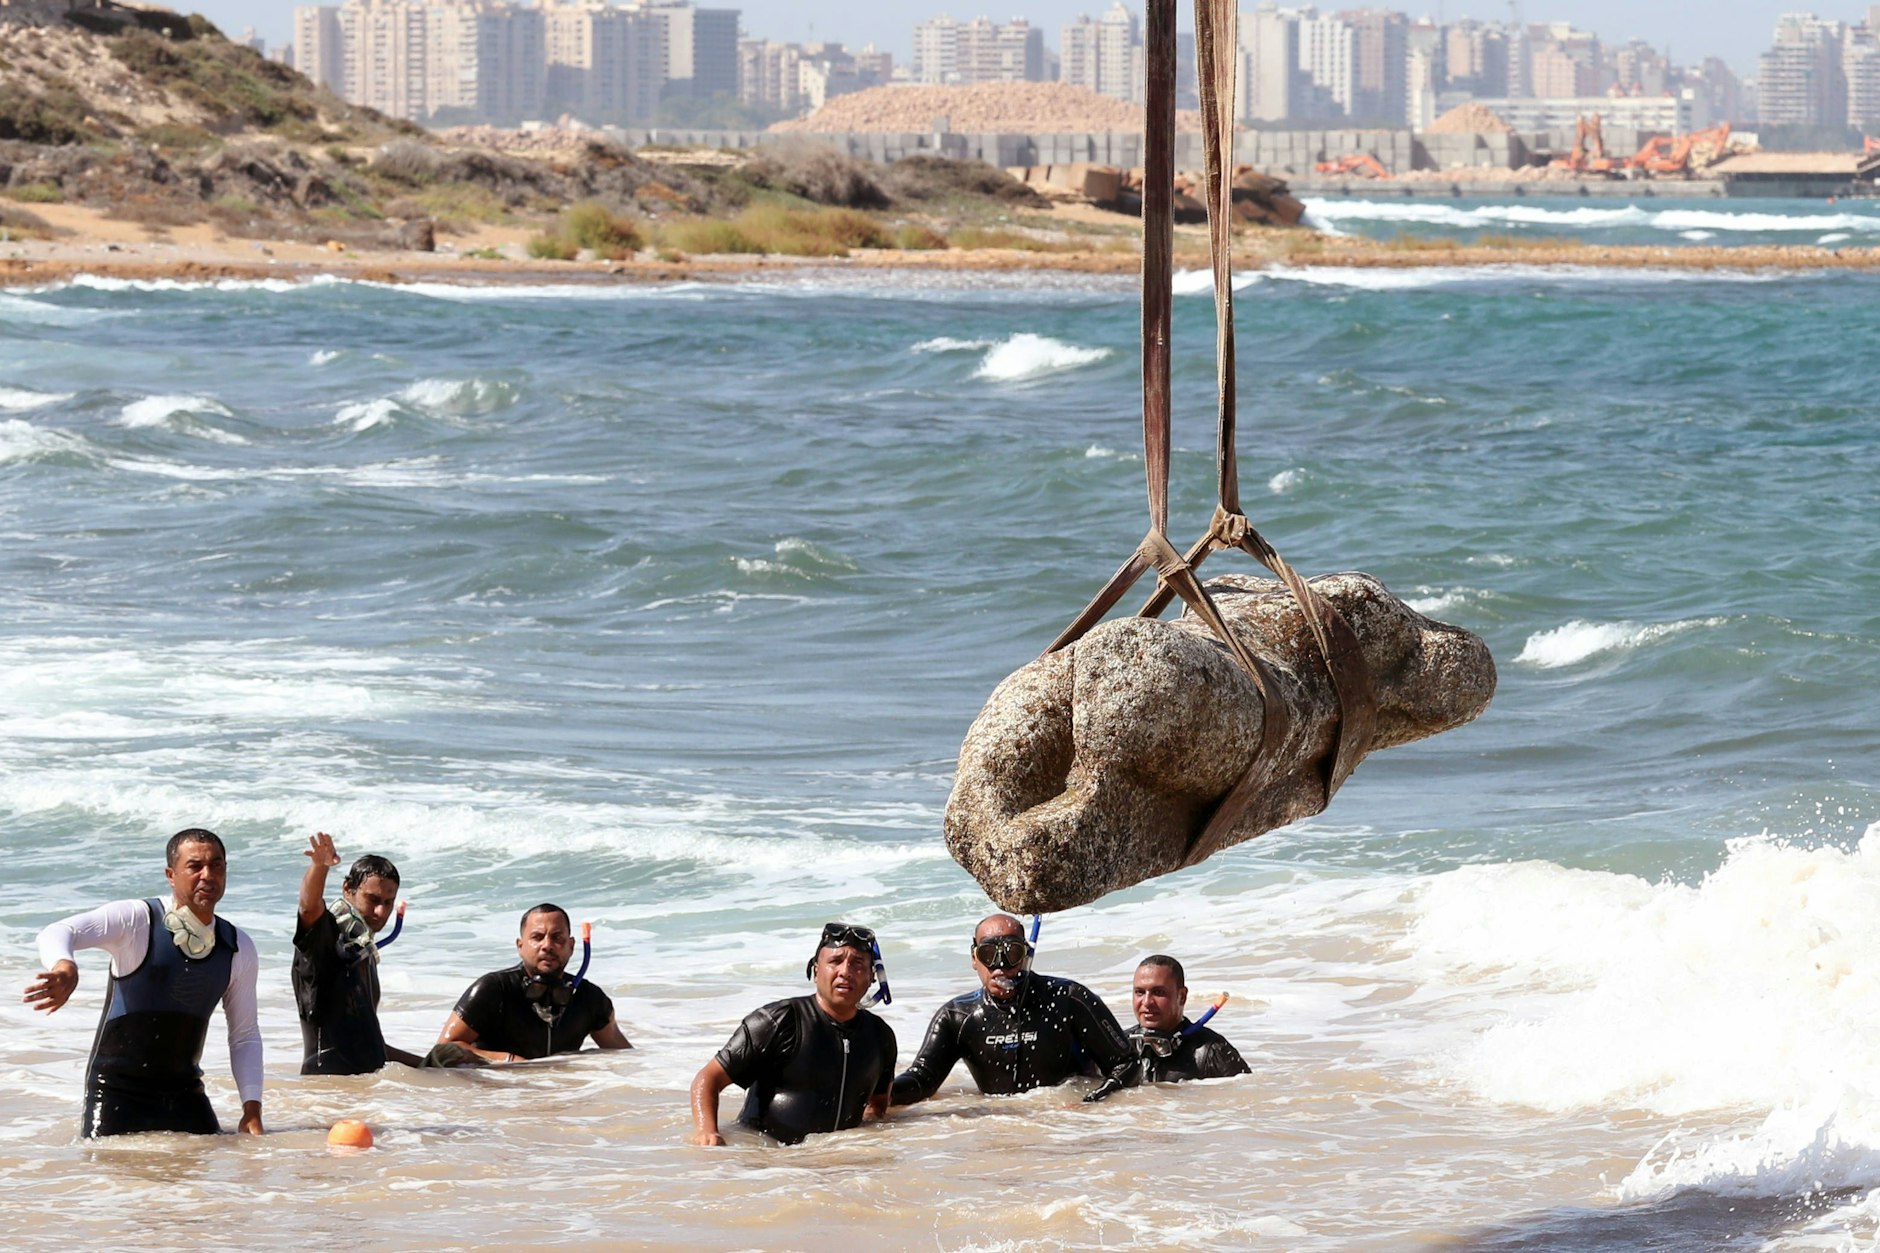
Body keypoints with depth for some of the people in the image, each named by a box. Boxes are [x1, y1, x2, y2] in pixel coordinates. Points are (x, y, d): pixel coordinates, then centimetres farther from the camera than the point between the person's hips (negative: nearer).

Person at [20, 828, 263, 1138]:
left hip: (184, 1092, 4)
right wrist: (64, 967, -50)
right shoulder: (137, 920, -11)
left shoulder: (239, 949, 4)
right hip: (117, 1089, -4)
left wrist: (252, 1108, -3)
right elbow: (57, 933, -26)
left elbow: (245, 1035, 10)